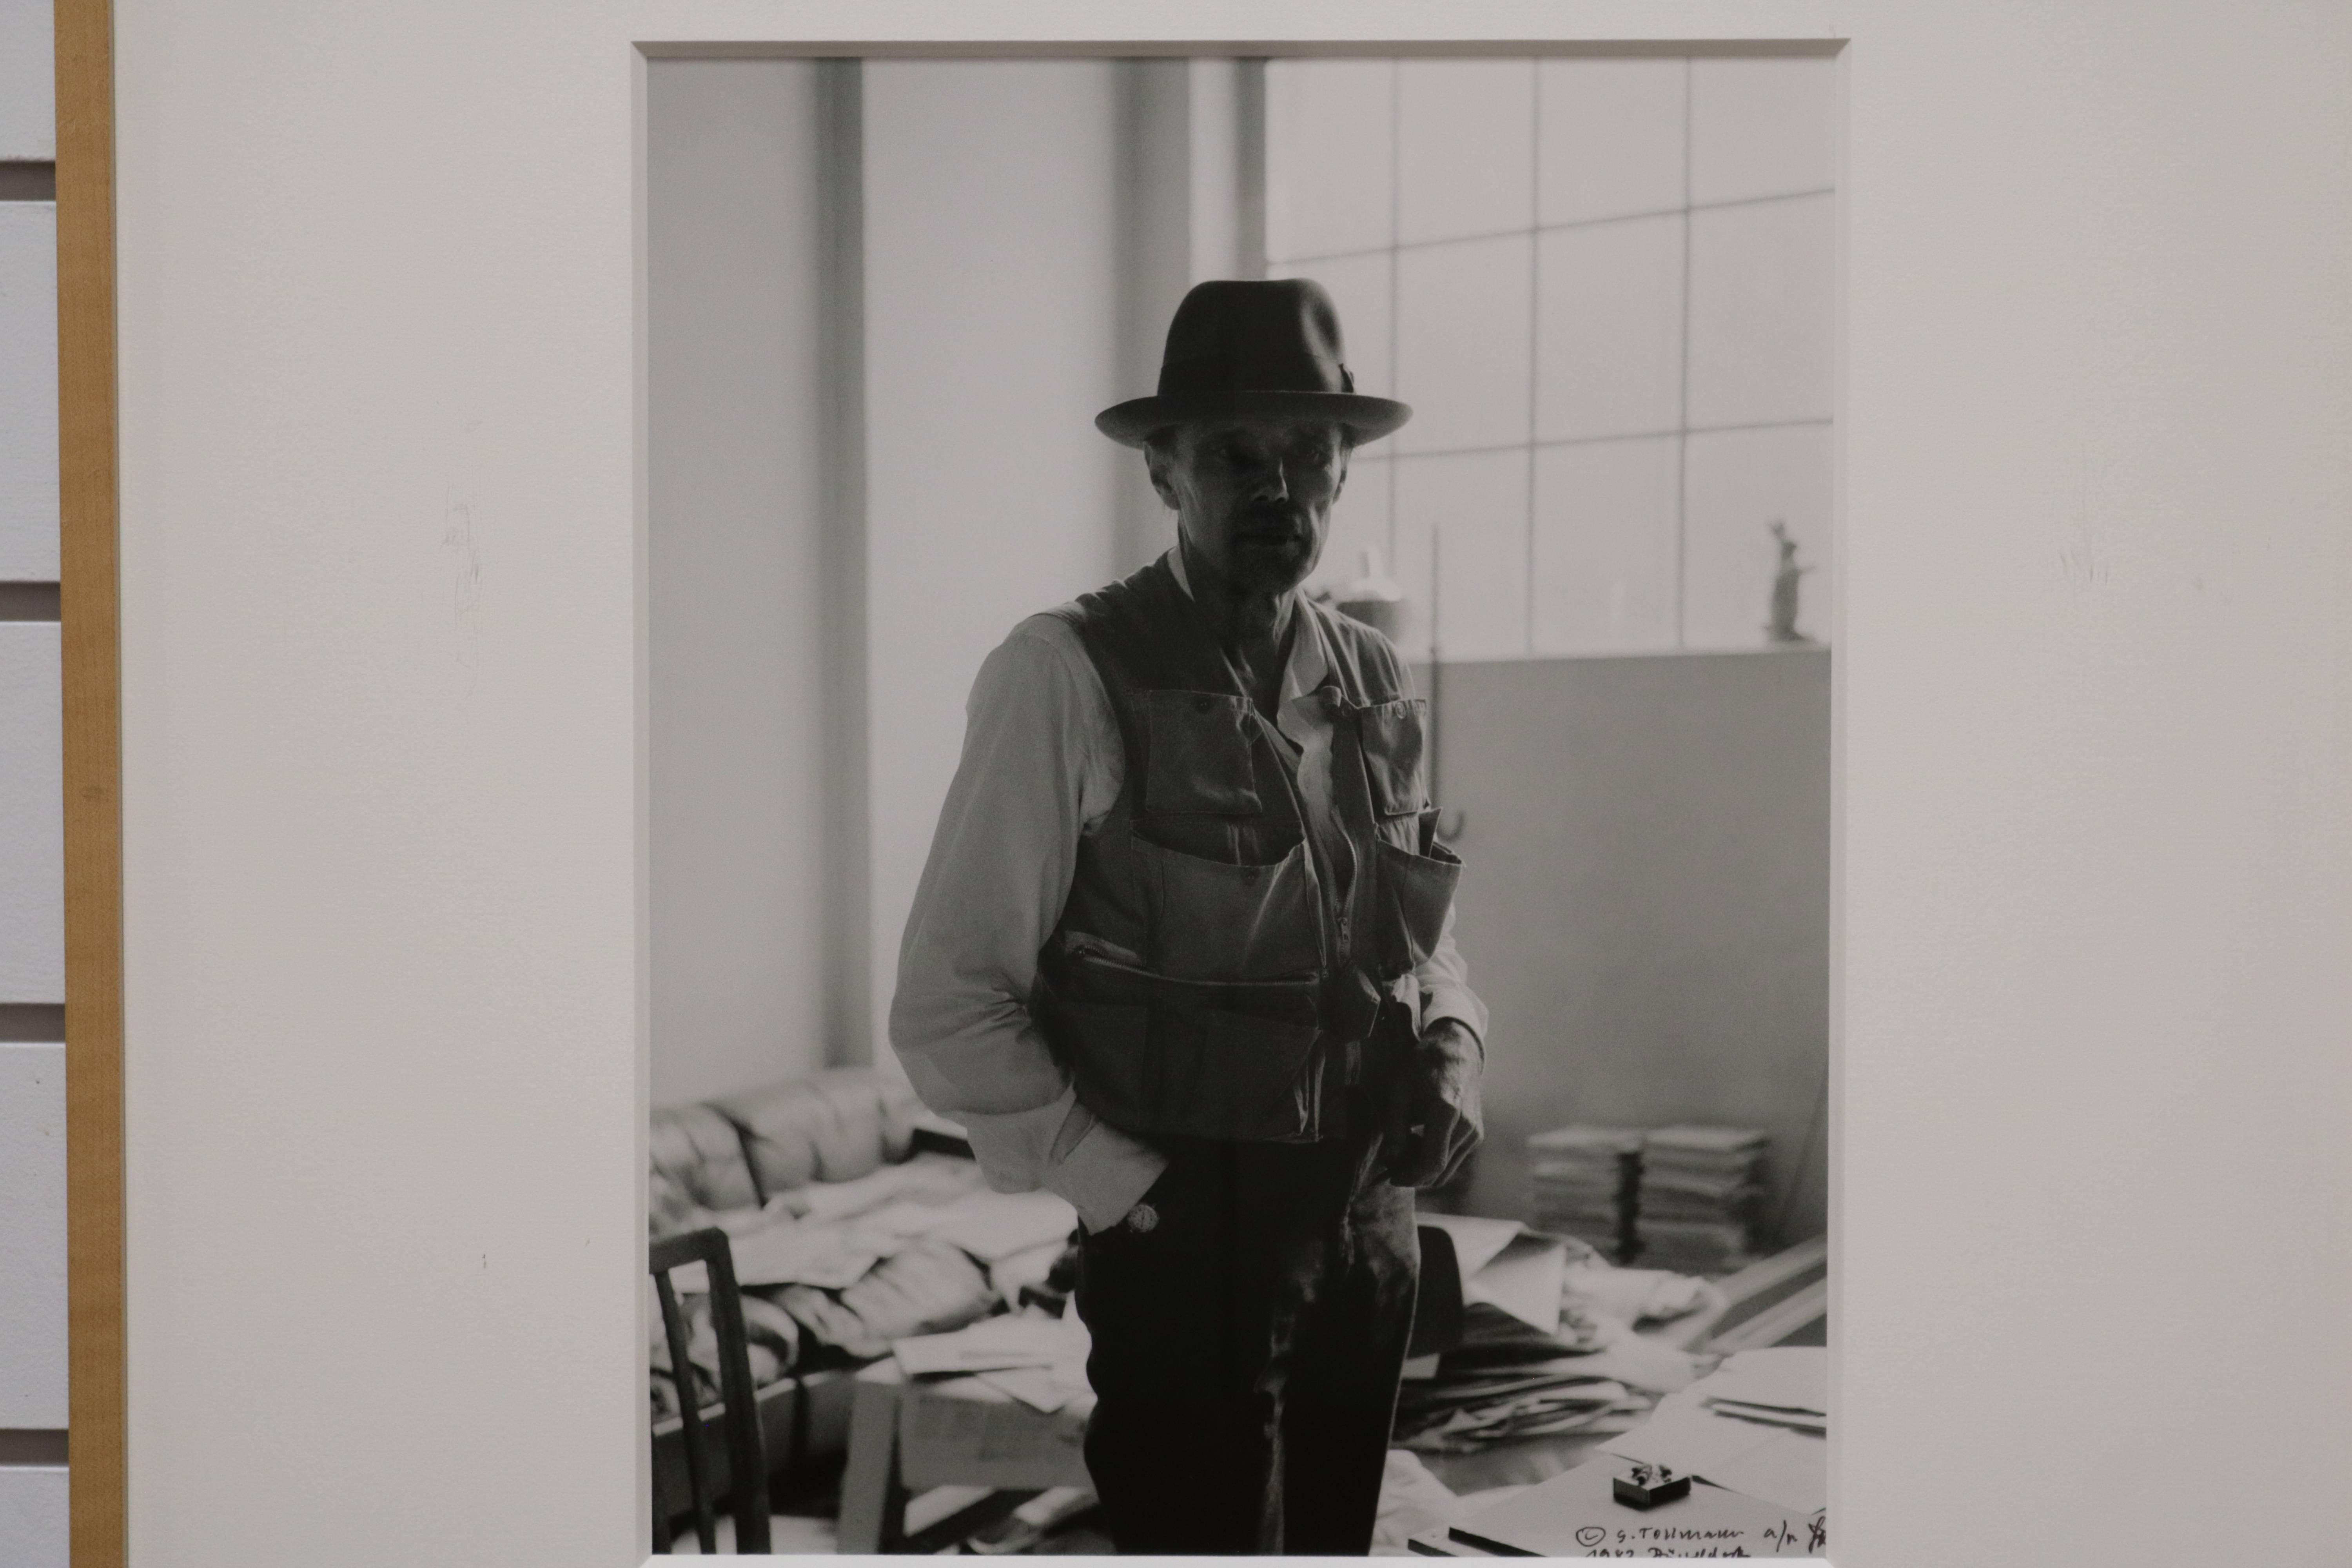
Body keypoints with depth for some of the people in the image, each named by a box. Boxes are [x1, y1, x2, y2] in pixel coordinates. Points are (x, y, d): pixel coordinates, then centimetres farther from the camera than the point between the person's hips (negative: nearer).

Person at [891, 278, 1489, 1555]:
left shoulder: (1378, 683, 6)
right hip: (1183, 1243, -6)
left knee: (1335, 1539, 19)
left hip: (1375, 1223, 6)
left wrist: (1451, 1055, -1)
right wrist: (1124, 1188, -14)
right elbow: (946, 1006, -12)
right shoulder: (1067, 675, -12)